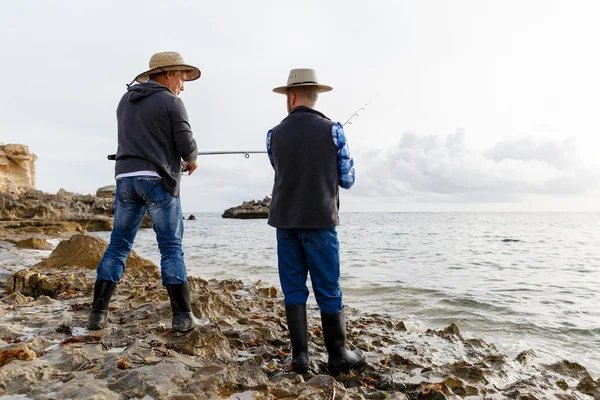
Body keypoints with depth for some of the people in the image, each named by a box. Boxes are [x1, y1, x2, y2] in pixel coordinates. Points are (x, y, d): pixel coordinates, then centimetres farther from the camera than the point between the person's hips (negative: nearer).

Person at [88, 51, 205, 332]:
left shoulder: (125, 100, 18)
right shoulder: (171, 102, -3)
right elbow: (186, 145, -8)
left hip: (125, 178, 6)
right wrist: (191, 160, 14)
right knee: (171, 247, -1)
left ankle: (98, 313, 10)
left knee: (118, 245, 10)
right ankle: (182, 316, 1)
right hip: (158, 180, -6)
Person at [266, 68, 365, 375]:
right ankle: (338, 356, 13)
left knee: (293, 289, 9)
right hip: (319, 221, -3)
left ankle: (299, 356, 12)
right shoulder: (331, 129, -4)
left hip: (285, 222, 3)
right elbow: (347, 179, 1)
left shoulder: (274, 135, 4)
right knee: (328, 291, 5)